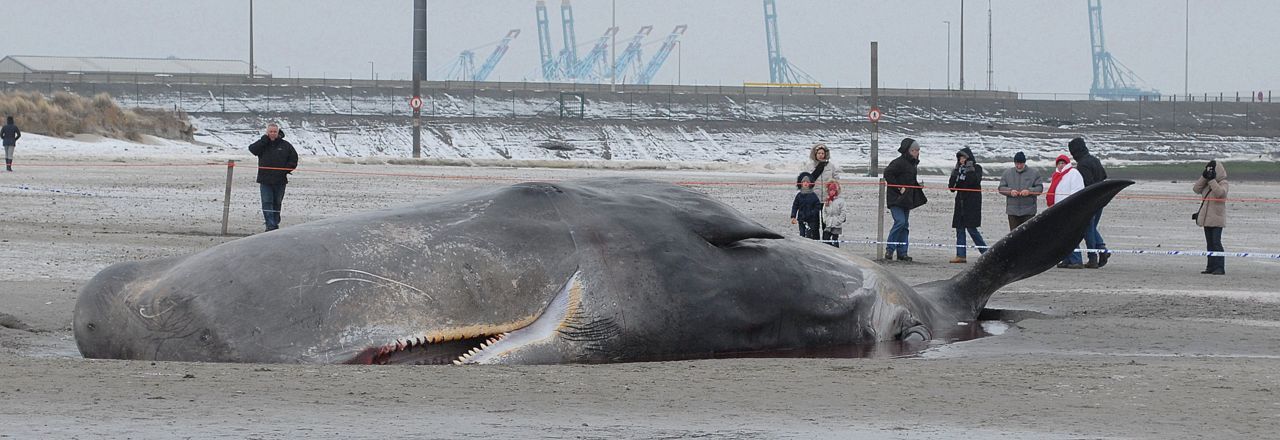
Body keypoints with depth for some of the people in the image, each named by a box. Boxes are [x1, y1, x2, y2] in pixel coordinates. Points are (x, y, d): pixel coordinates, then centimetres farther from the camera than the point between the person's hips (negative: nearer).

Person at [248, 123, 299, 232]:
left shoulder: (285, 145, 3)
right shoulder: (263, 144, 3)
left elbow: (293, 159, 7)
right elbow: (252, 149, -15)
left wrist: (286, 170, -7)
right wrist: (265, 138, -15)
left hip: (280, 181, 0)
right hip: (265, 180, 0)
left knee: (277, 203, 10)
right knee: (267, 203, -8)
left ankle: (275, 223, 22)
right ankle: (270, 226, -11)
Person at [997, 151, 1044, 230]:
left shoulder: (1034, 173, 4)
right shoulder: (1007, 173, 10)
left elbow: (1040, 188, 0)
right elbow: (1001, 188, 6)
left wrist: (1029, 191, -19)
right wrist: (1010, 191, -15)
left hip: (1028, 212, -2)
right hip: (1012, 211, 2)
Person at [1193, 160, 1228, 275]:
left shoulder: (1223, 183, -7)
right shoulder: (1206, 183, 15)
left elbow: (1219, 192, -26)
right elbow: (1196, 189, 2)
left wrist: (1211, 180, -23)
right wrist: (1204, 178, -6)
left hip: (1217, 219, -8)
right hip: (1207, 218, 8)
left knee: (1216, 243, -13)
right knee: (1210, 243, 10)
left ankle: (1220, 267, -13)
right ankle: (1211, 267, 14)